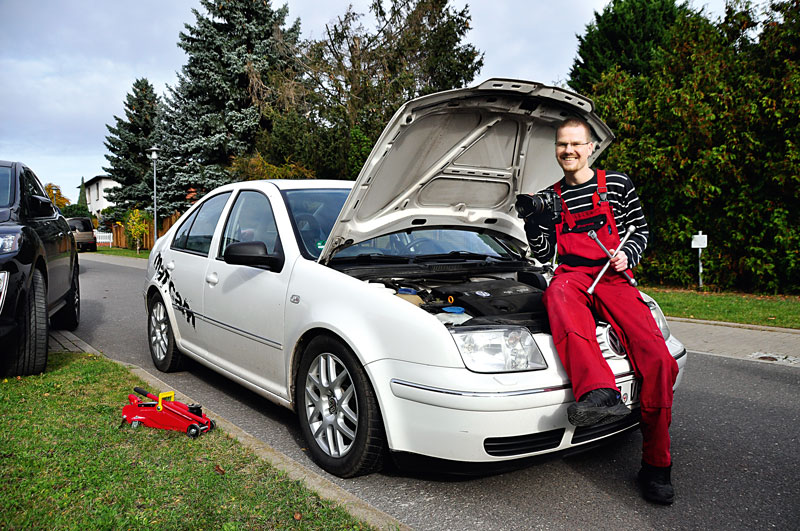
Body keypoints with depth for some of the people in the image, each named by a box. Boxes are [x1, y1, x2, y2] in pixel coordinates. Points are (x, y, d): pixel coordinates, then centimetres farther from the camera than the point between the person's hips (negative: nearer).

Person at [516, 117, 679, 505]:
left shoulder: (617, 184, 14)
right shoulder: (550, 197, 19)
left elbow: (641, 230, 17)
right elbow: (543, 254, 15)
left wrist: (627, 256, -4)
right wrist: (533, 221, -2)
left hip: (614, 279, 0)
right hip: (571, 277, 1)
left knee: (658, 359, -22)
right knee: (559, 293, -41)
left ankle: (656, 465, -8)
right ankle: (599, 393, -58)